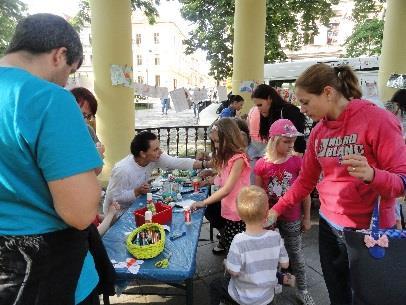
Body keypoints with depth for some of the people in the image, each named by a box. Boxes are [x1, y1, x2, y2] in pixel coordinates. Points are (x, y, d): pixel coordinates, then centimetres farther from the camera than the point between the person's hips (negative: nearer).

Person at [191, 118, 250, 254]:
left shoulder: (238, 158, -22)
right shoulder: (226, 157, 8)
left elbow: (227, 189, -25)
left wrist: (203, 203, -24)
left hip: (238, 213, -8)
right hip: (228, 209, 8)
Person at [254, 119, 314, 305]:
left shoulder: (297, 162, -12)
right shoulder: (261, 164, -12)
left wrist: (306, 218, 1)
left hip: (292, 219, 0)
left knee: (296, 253, 15)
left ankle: (302, 289, 34)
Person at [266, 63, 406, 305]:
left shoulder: (377, 119, -15)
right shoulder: (318, 132, 3)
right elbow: (306, 180, 10)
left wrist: (371, 174, -36)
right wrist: (277, 210, 7)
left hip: (369, 231, -5)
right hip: (329, 227, 5)